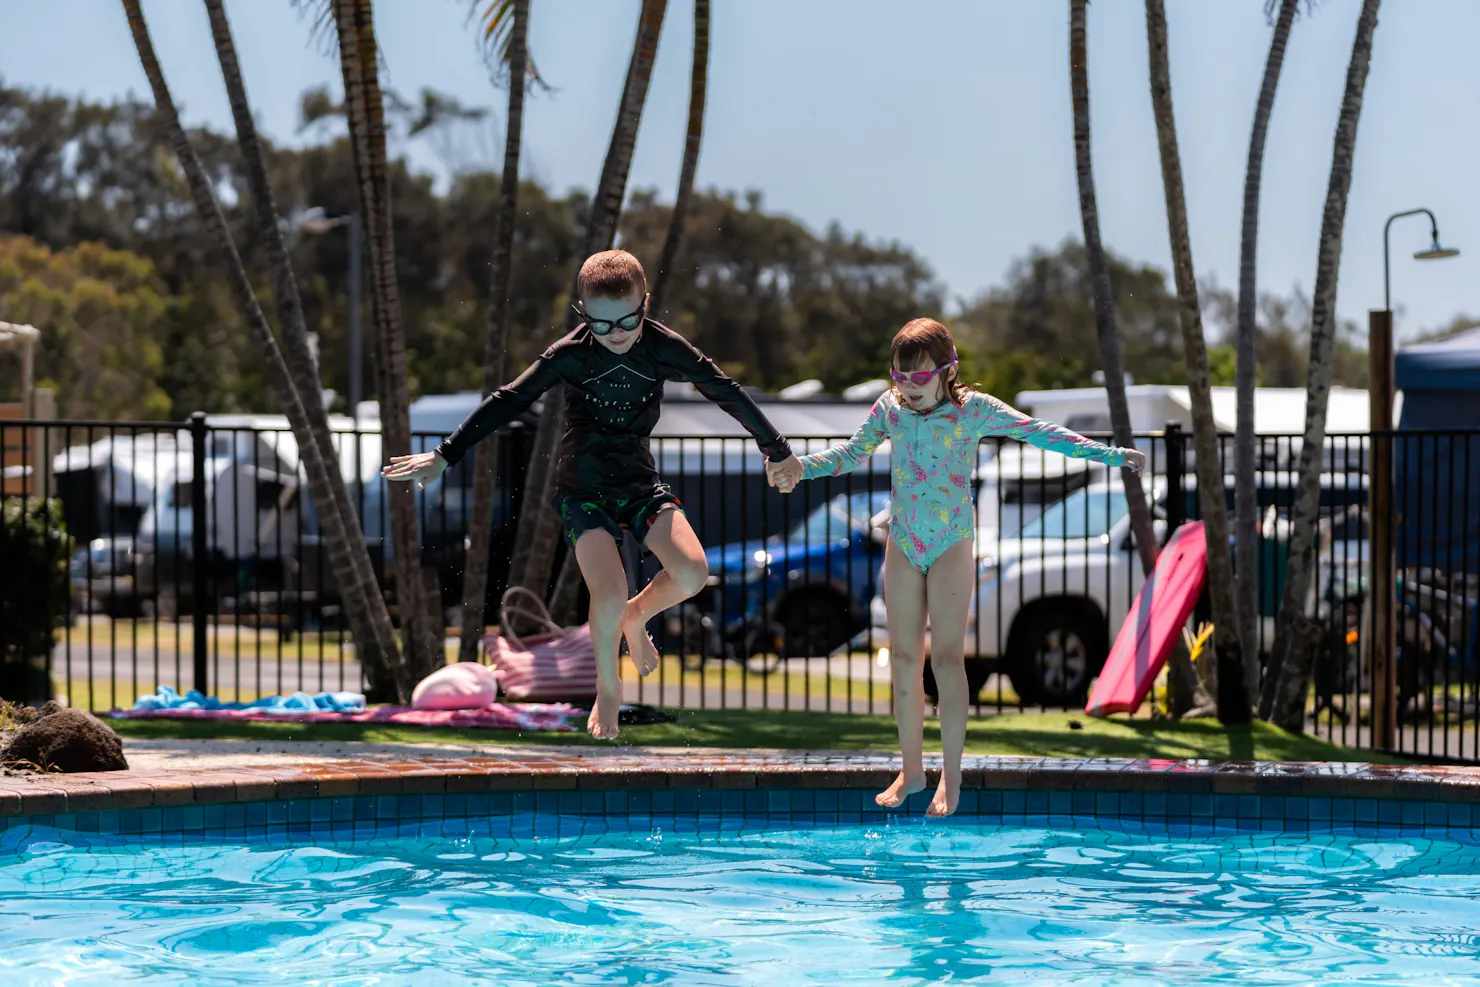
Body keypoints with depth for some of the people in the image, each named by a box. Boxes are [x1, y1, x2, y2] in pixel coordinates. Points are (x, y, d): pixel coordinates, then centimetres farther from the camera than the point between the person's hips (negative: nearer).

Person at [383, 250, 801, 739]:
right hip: (582, 489, -2)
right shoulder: (571, 355, -14)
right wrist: (443, 456, -11)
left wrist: (778, 451, 10)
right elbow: (508, 402, -10)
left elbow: (726, 392, 1)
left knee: (691, 574, -20)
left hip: (639, 480, 2)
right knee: (609, 597, -21)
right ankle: (607, 689, 8)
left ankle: (637, 616, 15)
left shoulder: (663, 347, -10)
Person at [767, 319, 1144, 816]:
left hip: (952, 543, -4)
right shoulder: (889, 408, 1)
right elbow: (853, 453, 17)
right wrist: (802, 467, 4)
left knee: (947, 656, -7)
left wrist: (1112, 455, -14)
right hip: (903, 545, 4)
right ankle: (911, 768, 15)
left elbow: (1040, 433, -9)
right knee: (904, 657, 5)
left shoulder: (973, 410, -9)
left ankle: (951, 775, -3)